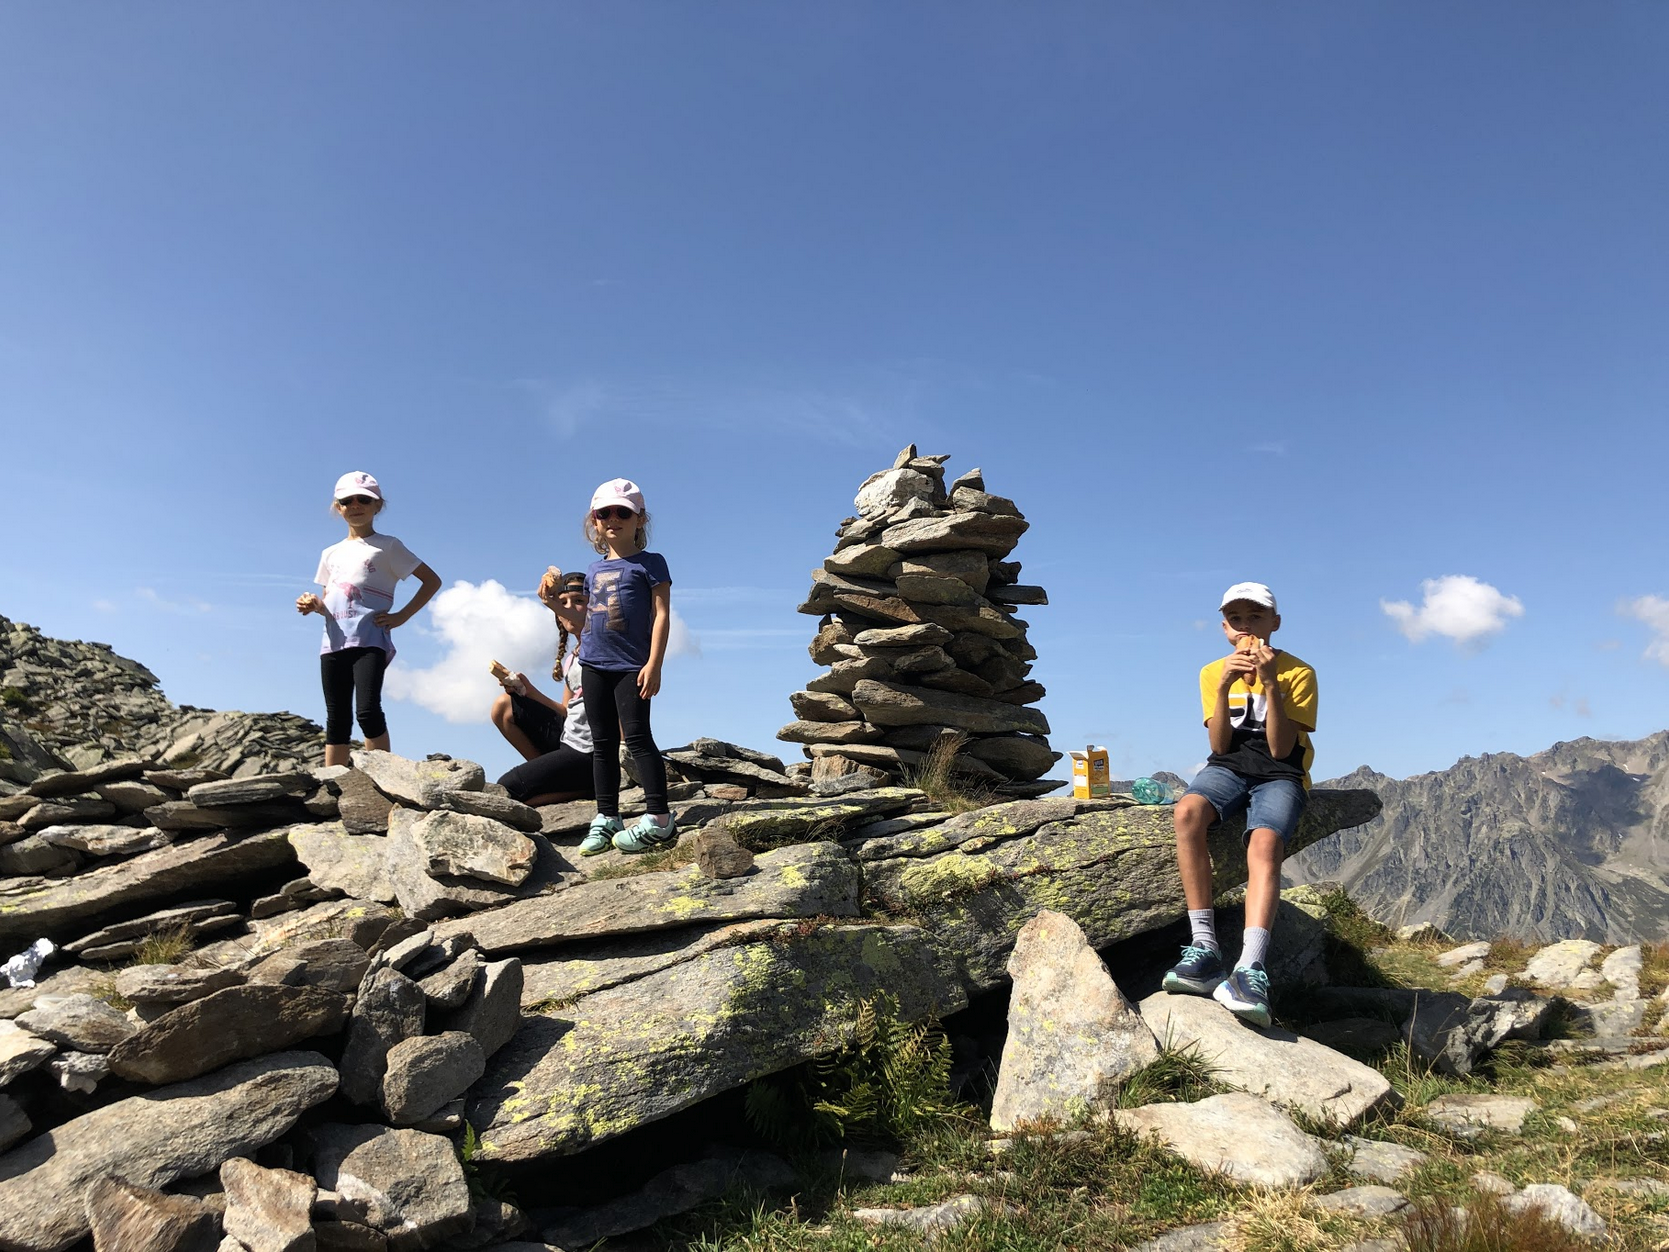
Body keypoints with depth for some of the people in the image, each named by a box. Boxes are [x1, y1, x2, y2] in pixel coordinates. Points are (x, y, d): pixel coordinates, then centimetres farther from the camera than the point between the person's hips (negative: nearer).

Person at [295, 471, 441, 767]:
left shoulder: (387, 547, 5)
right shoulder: (330, 554, 21)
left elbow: (432, 580, 2)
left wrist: (402, 616, -6)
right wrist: (313, 605, 1)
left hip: (370, 640, -5)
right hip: (333, 642, 5)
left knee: (367, 710, -19)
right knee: (336, 718, 4)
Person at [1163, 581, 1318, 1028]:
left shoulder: (1297, 674, -3)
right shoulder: (1213, 673, 7)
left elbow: (1281, 749, -11)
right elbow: (1219, 746, -1)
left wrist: (1270, 683, -19)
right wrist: (1225, 687, -13)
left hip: (1280, 775, -2)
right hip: (1228, 768, 2)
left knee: (1265, 841, -35)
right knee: (1187, 811, -33)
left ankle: (1250, 969, -48)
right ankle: (1205, 947, -33)